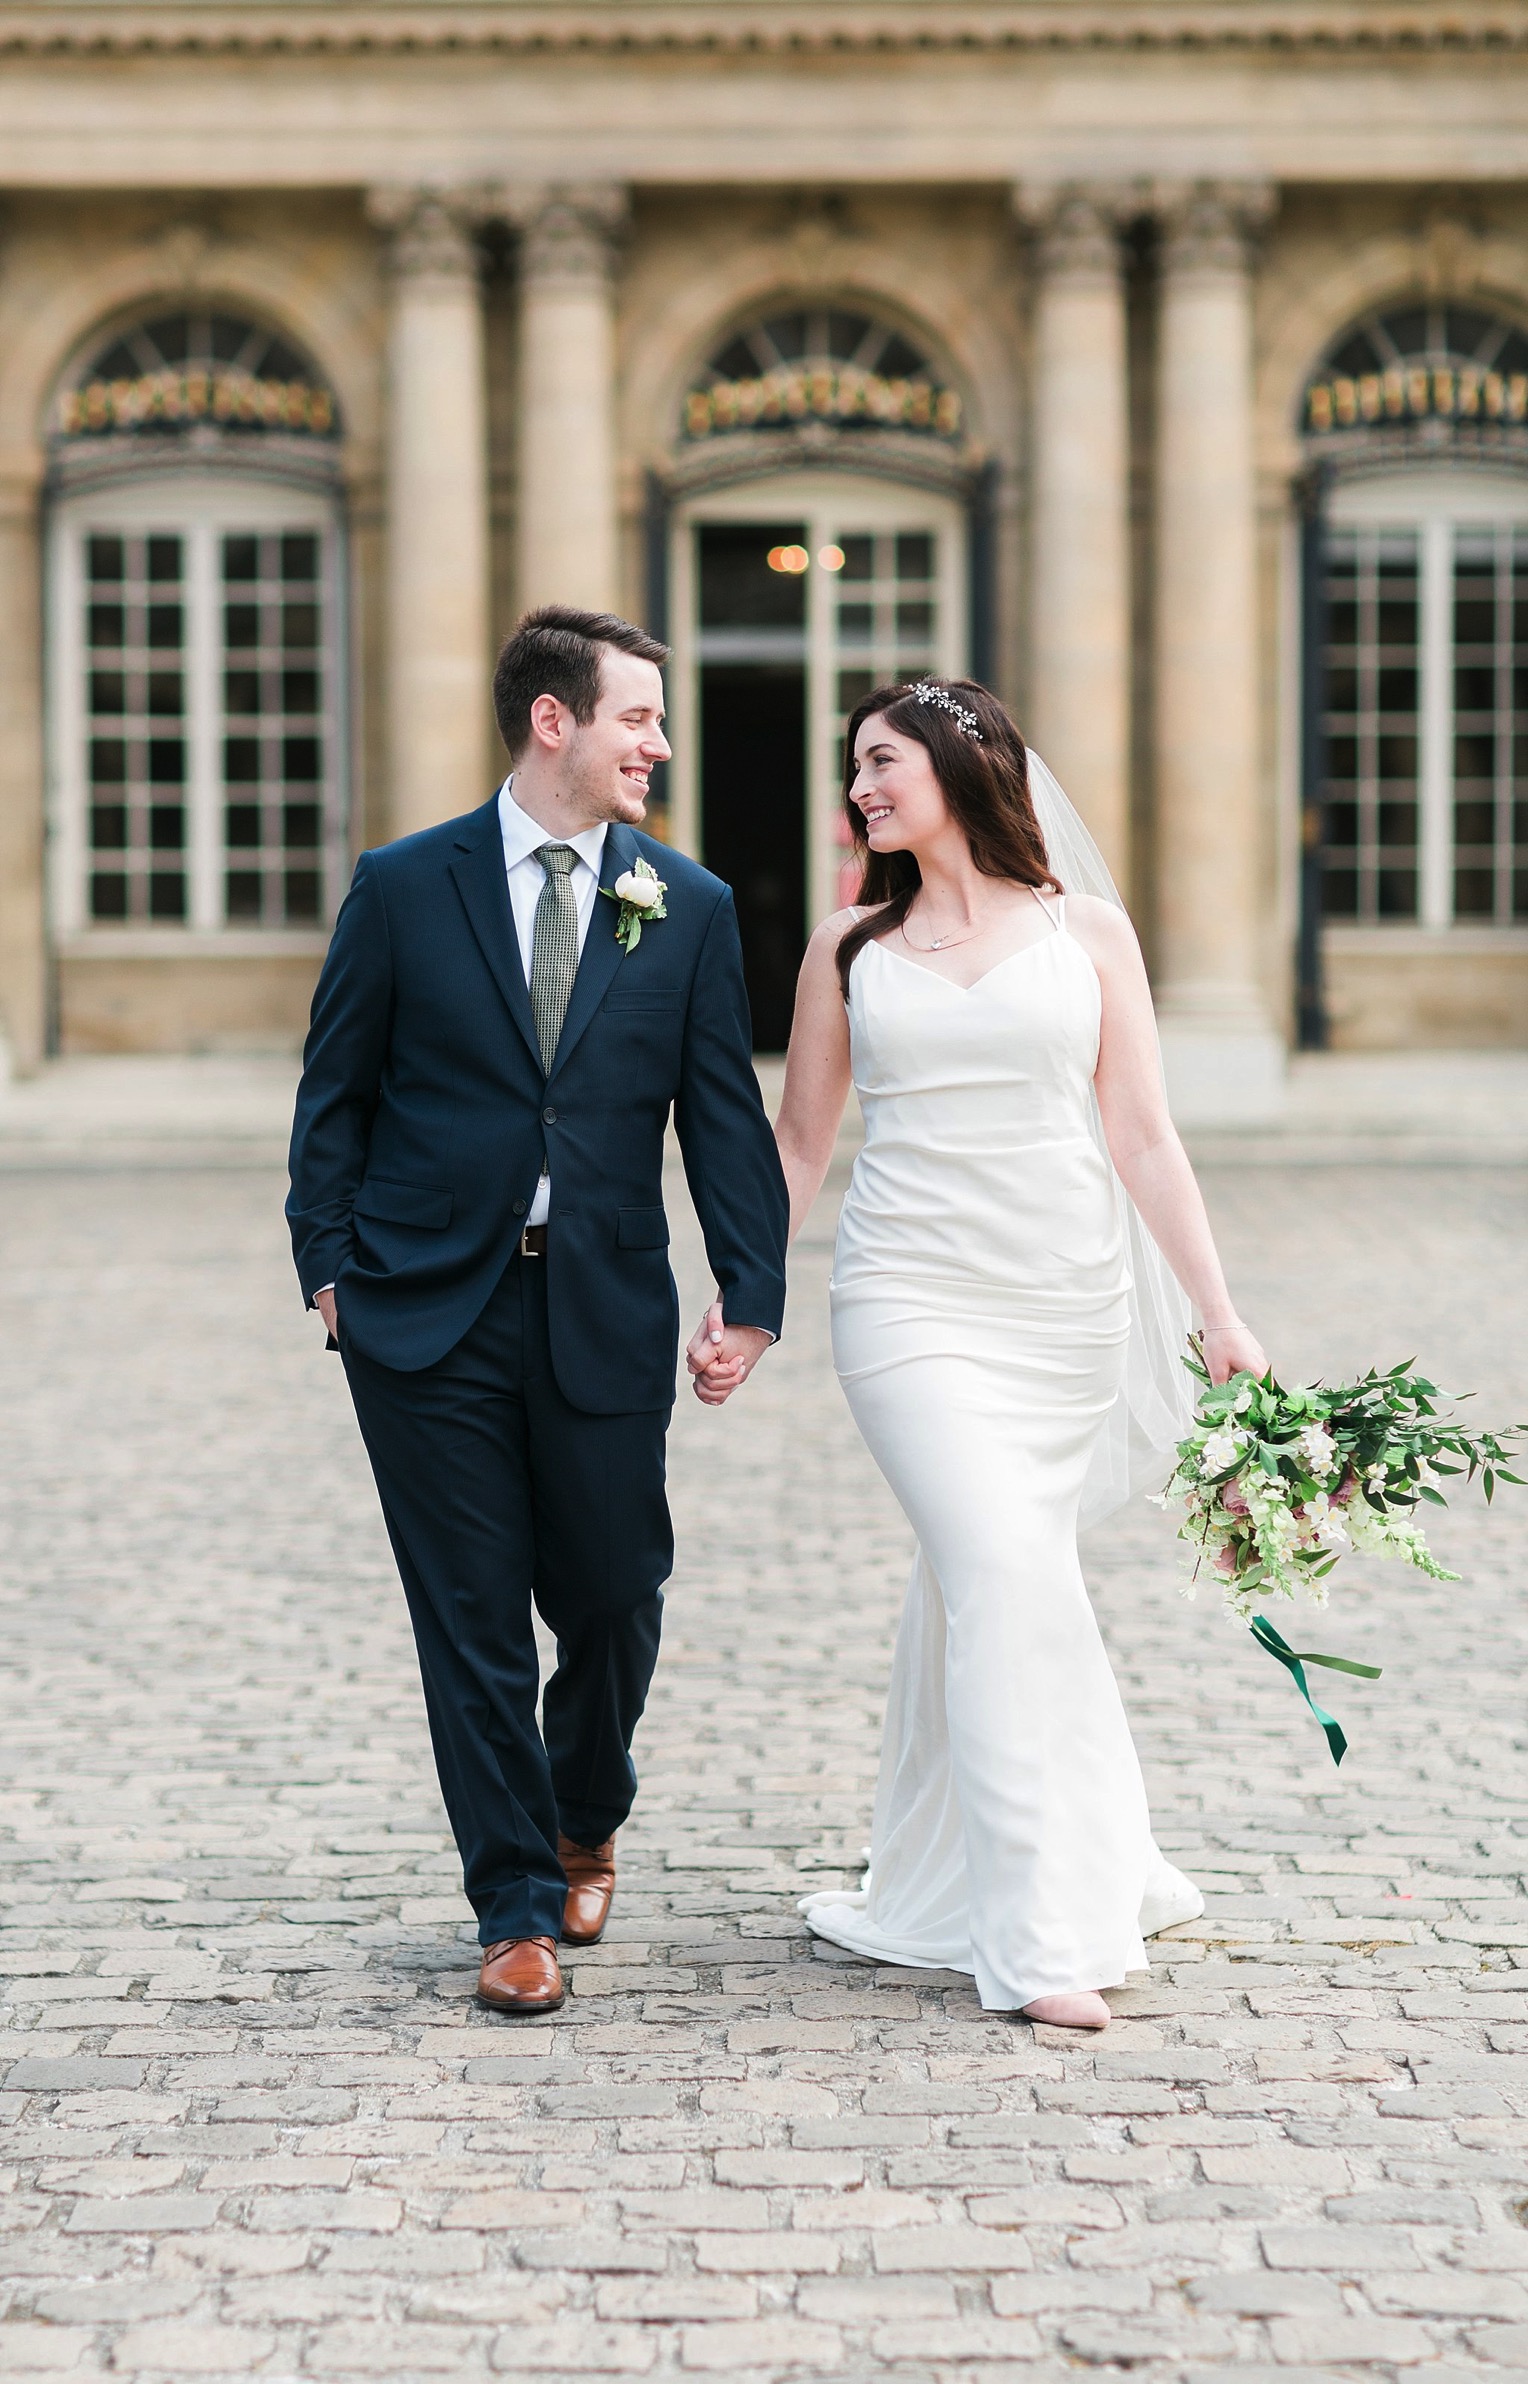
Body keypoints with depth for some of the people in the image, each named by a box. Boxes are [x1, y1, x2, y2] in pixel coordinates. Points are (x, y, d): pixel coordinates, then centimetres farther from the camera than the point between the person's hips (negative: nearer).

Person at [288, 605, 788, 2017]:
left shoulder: (689, 909, 6)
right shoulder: (404, 887, 2)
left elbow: (725, 1116, 4)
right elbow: (337, 1092, 6)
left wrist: (753, 1292, -3)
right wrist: (329, 1261, -2)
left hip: (605, 1317, 1)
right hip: (429, 1315, -1)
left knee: (613, 1603, 7)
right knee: (474, 1623, 2)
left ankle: (584, 1823, 37)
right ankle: (518, 1910, 12)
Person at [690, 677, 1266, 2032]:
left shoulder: (1086, 933, 6)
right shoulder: (850, 949, 10)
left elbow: (1144, 1140, 5)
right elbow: (799, 1142, 16)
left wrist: (1219, 1314, 0)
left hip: (1067, 1306, 1)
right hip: (911, 1299, -1)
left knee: (975, 1584, 6)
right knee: (1010, 1579, -14)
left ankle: (934, 1897, 23)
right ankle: (1042, 1934, -12)